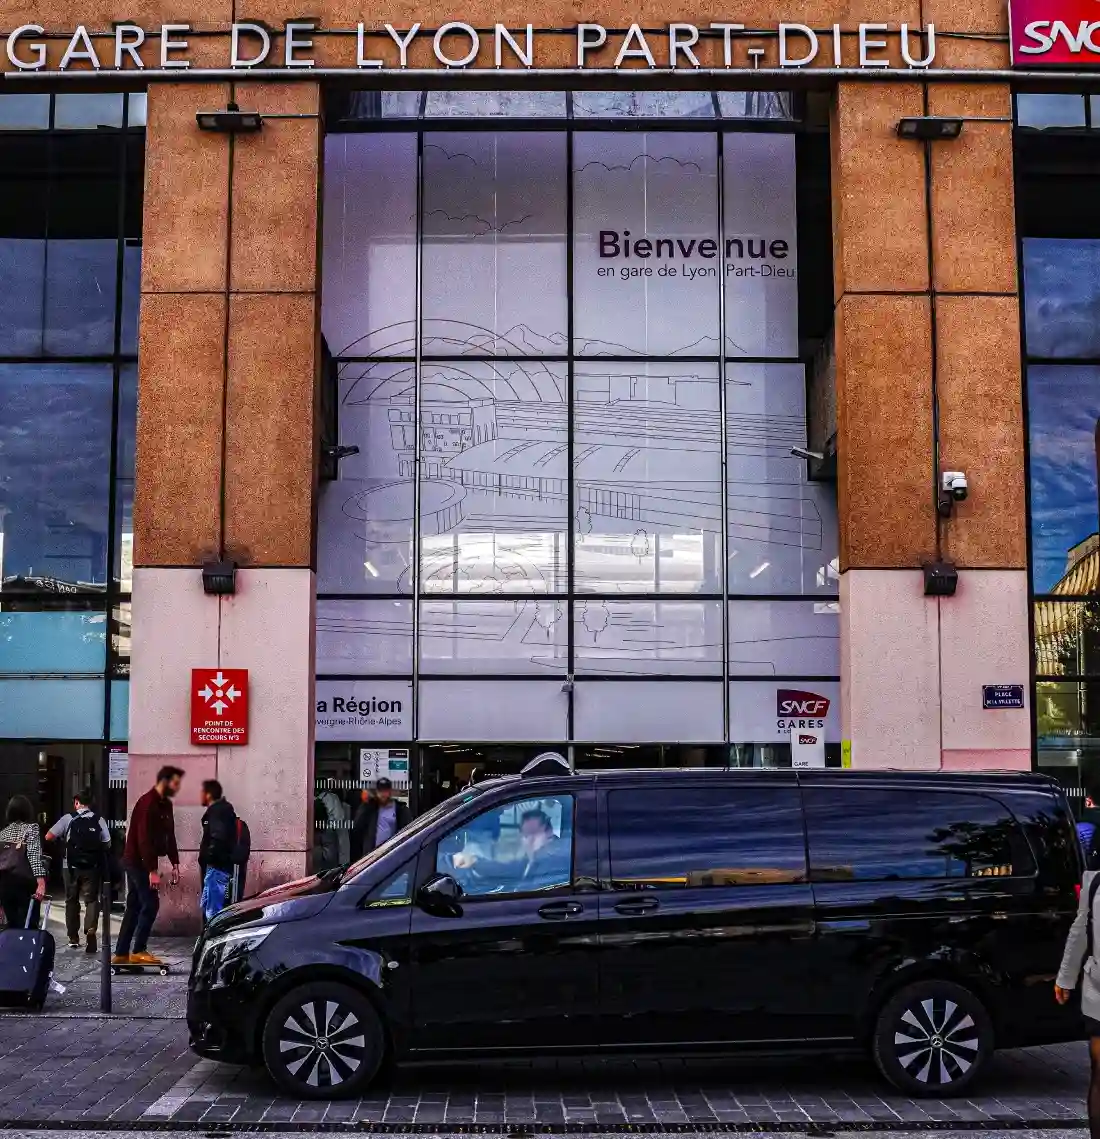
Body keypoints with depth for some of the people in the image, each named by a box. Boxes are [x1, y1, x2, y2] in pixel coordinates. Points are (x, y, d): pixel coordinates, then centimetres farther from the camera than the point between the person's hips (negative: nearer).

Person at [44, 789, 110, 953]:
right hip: (92, 866, 0)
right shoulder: (99, 820, -1)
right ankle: (91, 931, -22)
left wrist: (63, 840, 15)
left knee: (71, 900, 15)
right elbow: (107, 844, -1)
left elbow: (49, 837, -4)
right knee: (91, 899, 3)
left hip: (72, 866, 0)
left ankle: (73, 938, 19)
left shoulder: (68, 819, -4)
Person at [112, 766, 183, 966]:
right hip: (138, 861, -9)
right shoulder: (148, 803, -19)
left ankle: (121, 954, 14)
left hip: (138, 862, 9)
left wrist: (175, 864, 7)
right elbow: (144, 839, -24)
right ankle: (139, 951, -4)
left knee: (134, 906, 10)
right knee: (150, 904, -10)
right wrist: (152, 870, -26)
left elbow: (169, 836, 15)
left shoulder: (165, 804, 11)